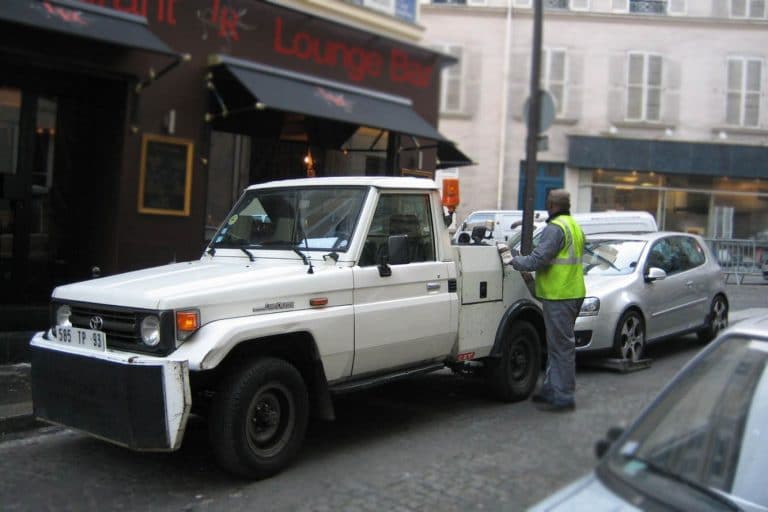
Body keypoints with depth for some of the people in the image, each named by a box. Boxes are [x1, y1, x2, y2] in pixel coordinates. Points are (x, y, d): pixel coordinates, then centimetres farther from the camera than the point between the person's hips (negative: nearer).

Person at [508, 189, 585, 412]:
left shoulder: (555, 228, -14)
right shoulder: (575, 226, 18)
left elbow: (538, 259, -20)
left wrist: (515, 261, -4)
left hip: (559, 296, -10)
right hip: (573, 293, 10)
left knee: (561, 345, -6)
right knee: (559, 344, 16)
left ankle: (564, 397, -2)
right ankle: (551, 390, 24)